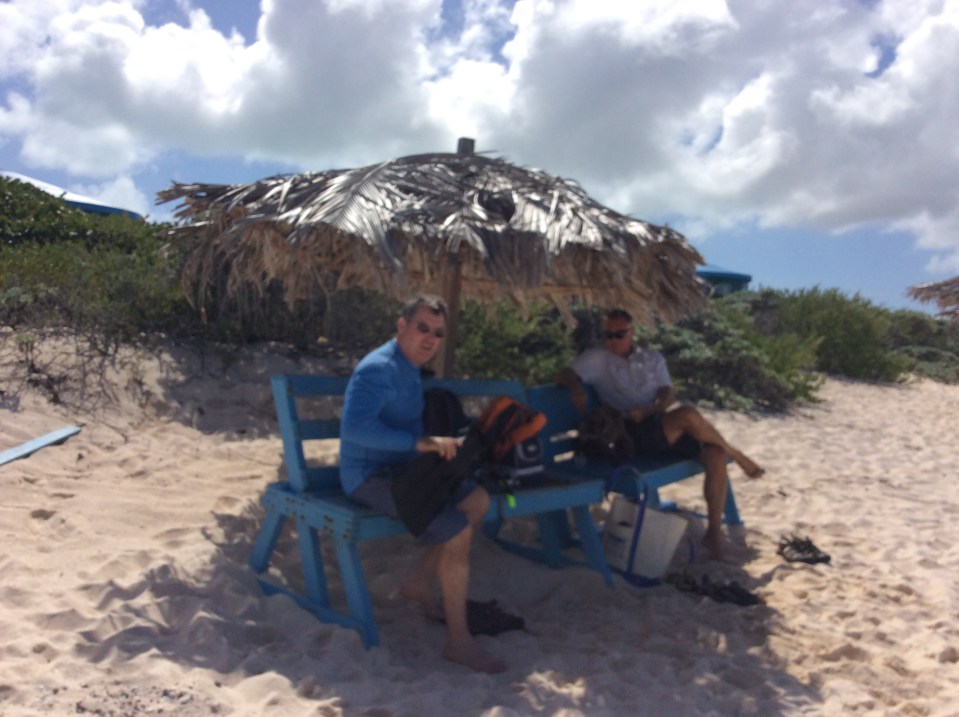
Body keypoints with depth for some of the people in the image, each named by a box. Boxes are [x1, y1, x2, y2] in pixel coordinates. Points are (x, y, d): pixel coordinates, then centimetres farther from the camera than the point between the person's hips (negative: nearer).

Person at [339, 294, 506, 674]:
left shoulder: (409, 369, 14)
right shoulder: (379, 368, -19)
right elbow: (355, 428, -34)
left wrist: (440, 443, 9)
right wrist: (420, 442, -36)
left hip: (402, 468, 10)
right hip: (371, 477, -10)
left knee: (477, 501, 6)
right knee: (458, 531, -21)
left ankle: (419, 582, 14)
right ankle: (458, 639, -9)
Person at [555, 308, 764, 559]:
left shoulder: (652, 357, 20)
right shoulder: (597, 358, 11)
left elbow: (668, 394, 8)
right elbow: (564, 375, 0)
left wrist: (649, 410, -13)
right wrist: (576, 387, -23)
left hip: (665, 427, 5)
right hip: (632, 435, -5)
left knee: (716, 456, -20)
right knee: (688, 414, -31)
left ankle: (714, 531, -8)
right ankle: (737, 455, -7)